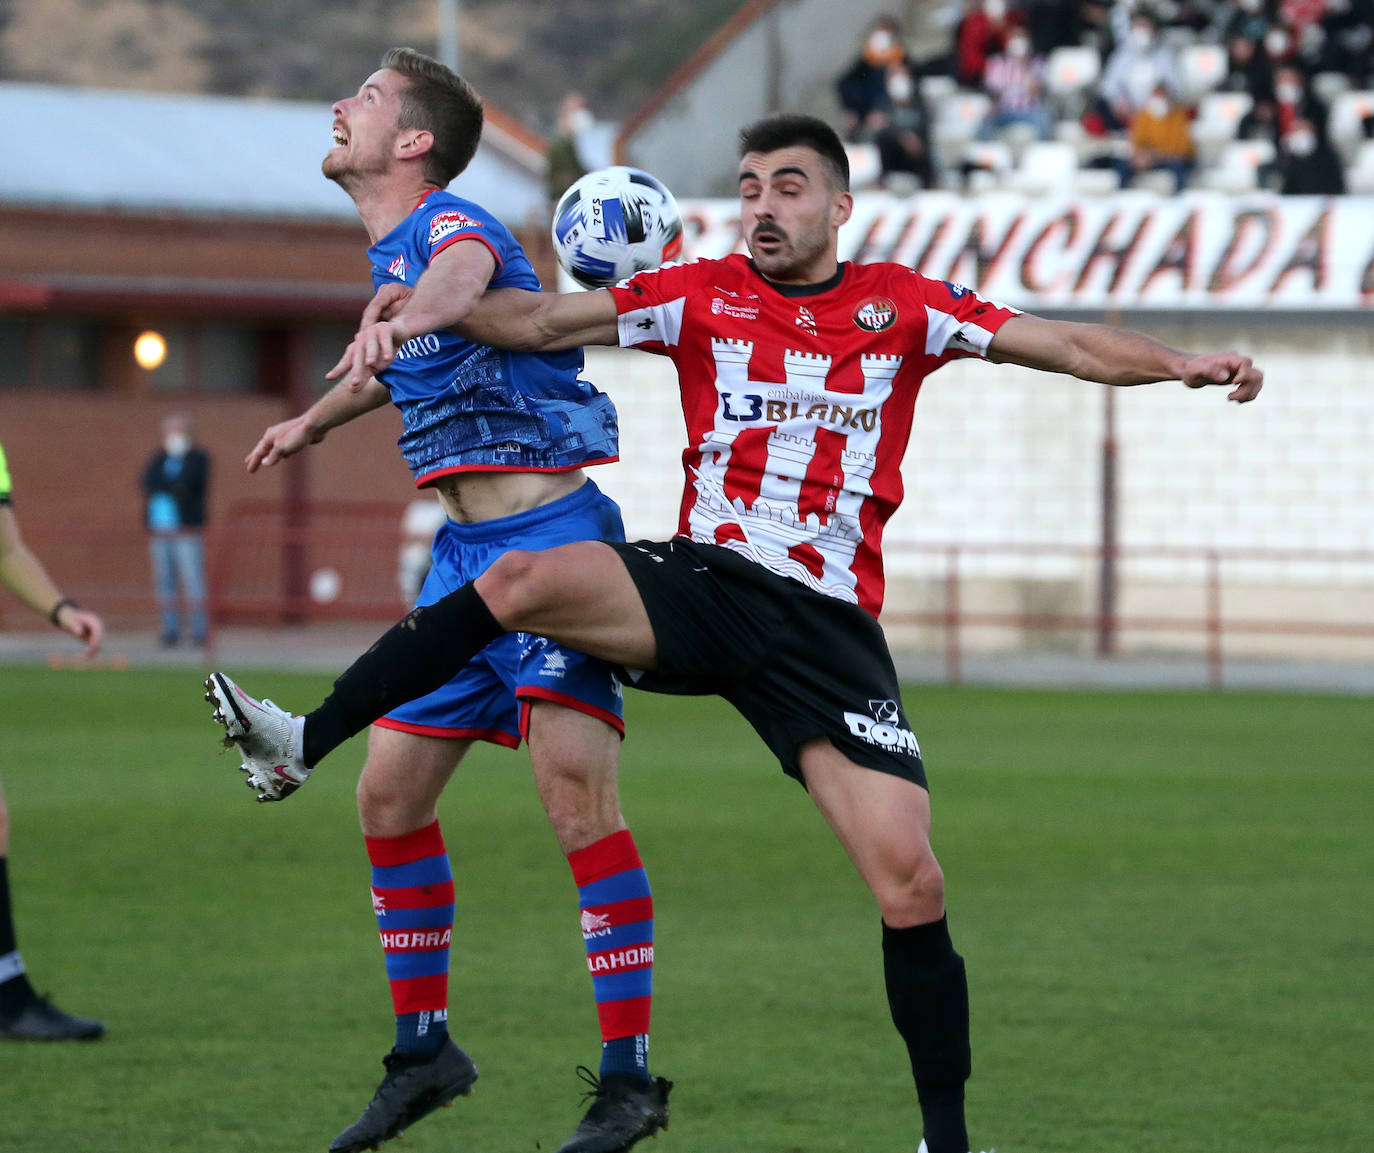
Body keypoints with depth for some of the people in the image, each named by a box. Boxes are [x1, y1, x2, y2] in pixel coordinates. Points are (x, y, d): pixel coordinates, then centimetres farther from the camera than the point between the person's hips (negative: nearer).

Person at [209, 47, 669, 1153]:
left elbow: (463, 276, -38)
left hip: (550, 536, -9)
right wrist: (316, 419, 56)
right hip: (463, 553, 9)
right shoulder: (391, 256, 15)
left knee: (578, 793, -18)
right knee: (390, 794, 7)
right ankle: (424, 1051, 21)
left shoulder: (451, 221, -11)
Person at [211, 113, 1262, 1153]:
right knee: (523, 579, -28)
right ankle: (302, 747, -24)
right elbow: (544, 321, 1)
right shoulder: (703, 296, 8)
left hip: (828, 626, 0)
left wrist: (1181, 363, -7)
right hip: (699, 586, 1)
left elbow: (1067, 344, 7)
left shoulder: (898, 306, 8)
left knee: (910, 880, -11)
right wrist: (436, 311, -16)